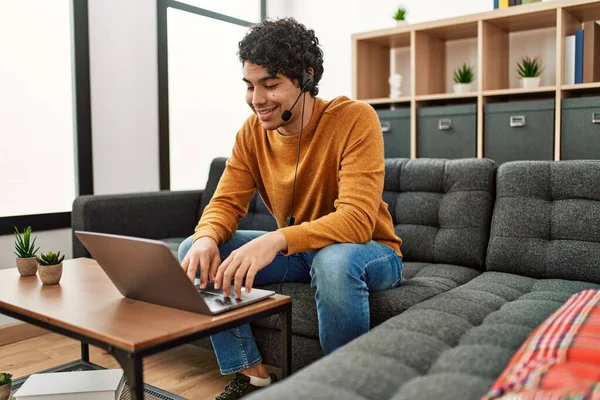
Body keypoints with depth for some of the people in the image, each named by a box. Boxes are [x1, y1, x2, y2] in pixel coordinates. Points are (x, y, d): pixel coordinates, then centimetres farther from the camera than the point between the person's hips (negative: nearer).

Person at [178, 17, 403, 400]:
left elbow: (357, 220, -31)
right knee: (194, 251, -9)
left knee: (334, 261, -40)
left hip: (368, 252, -5)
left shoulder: (355, 118, -22)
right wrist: (207, 238, -29)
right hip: (298, 252, 5)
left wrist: (276, 241, -46)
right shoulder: (252, 131, -5)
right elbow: (226, 202, -5)